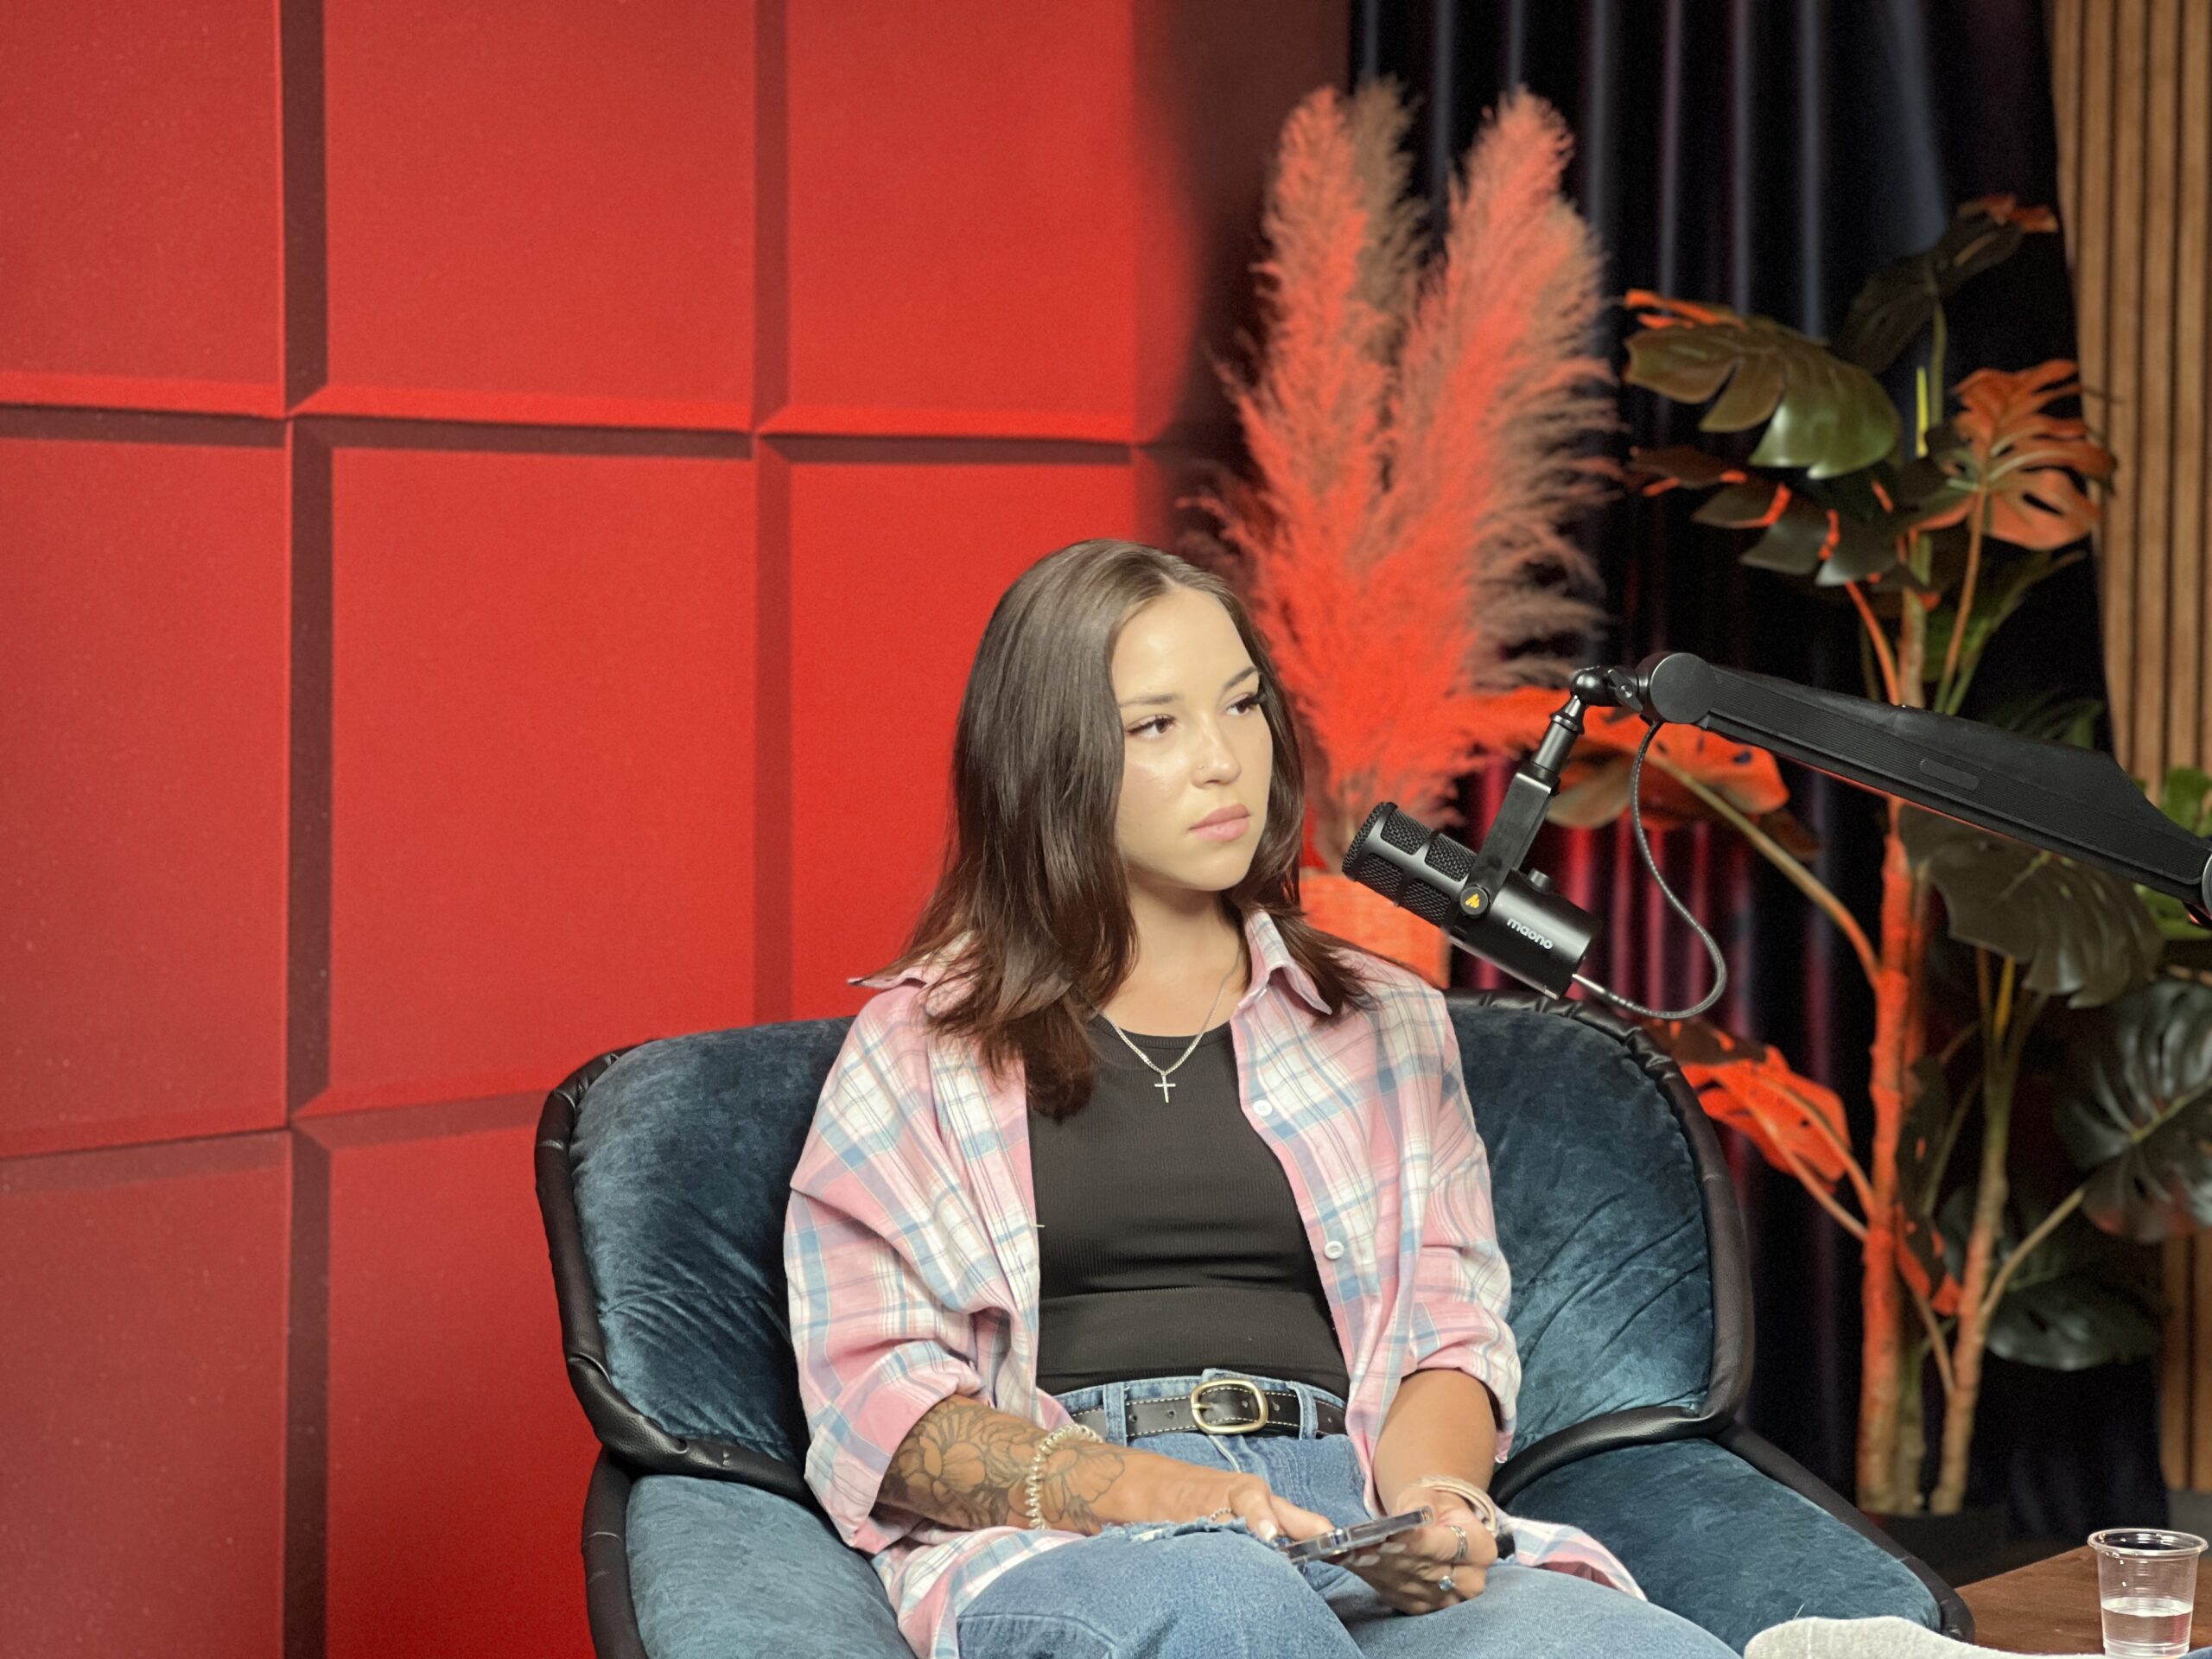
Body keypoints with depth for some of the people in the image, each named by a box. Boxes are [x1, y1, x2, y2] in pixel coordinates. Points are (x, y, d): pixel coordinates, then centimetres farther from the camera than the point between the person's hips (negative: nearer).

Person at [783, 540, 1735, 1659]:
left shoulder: (1386, 1022, 24)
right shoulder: (918, 1044, 15)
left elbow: (1446, 1330, 14)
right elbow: (872, 1393, 4)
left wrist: (1431, 1501, -11)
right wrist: (1151, 1494, -14)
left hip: (1353, 1533, 2)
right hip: (1055, 1549, -2)